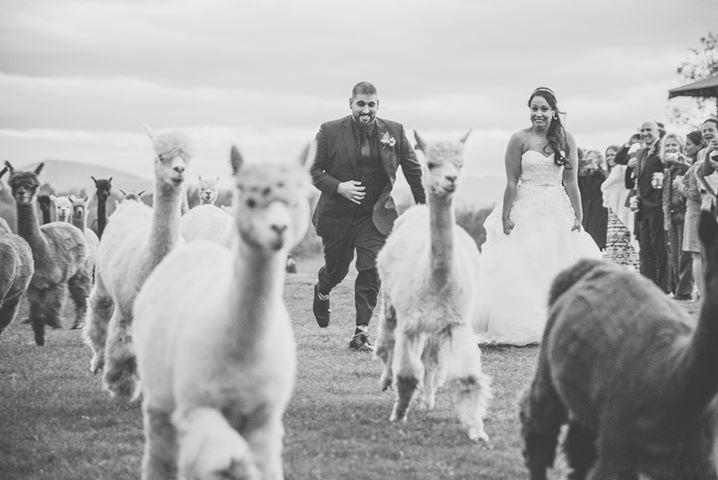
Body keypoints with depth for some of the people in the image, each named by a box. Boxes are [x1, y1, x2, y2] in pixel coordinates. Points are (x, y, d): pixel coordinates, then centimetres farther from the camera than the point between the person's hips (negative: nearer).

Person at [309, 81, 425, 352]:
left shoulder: (394, 132, 0)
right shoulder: (330, 132, -5)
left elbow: (412, 170, 9)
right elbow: (312, 170, -2)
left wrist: (424, 206, 10)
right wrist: (338, 187, -17)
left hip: (375, 215, 1)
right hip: (338, 215, -1)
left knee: (371, 271, -10)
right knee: (336, 269, 13)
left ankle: (361, 333, -5)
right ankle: (322, 293, 50)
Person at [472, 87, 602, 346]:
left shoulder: (566, 139, 4)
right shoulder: (520, 139, -4)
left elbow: (571, 182, 3)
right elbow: (512, 182, -5)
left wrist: (578, 217, 0)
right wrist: (505, 216, -9)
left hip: (558, 212, 3)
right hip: (526, 211, -2)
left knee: (560, 271, 3)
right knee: (523, 273, -3)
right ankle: (521, 327, 2)